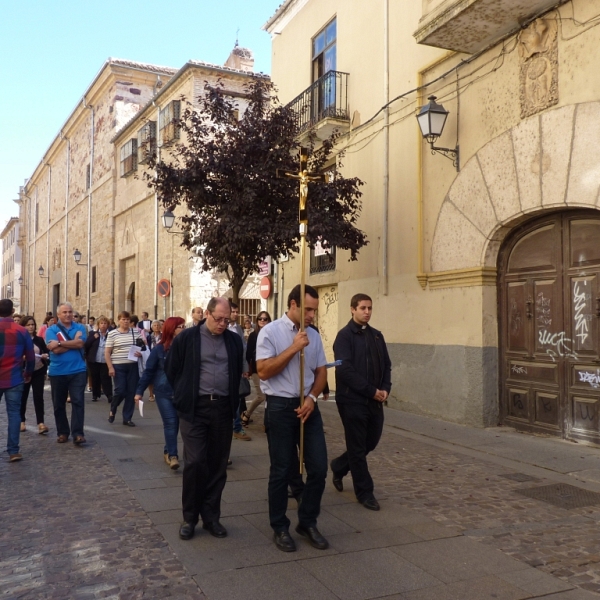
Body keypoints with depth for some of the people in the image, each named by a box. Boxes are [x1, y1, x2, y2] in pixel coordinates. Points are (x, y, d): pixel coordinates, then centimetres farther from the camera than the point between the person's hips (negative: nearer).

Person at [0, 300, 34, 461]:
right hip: (14, 379, -1)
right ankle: (13, 451, 1)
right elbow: (30, 357, 1)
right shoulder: (21, 331, -3)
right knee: (14, 413, 3)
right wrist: (28, 373, 17)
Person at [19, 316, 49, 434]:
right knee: (23, 397, 8)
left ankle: (40, 424, -10)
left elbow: (46, 354, 6)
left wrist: (45, 357, -15)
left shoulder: (39, 340, 5)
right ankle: (22, 421, 23)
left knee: (38, 397, -6)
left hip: (38, 372, 1)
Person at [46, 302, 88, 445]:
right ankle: (62, 432, 23)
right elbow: (55, 349, -14)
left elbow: (80, 343, -14)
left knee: (78, 401, -6)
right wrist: (73, 342, -10)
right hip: (57, 372, 0)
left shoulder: (80, 328, 5)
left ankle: (77, 433, -5)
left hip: (78, 371, 0)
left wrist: (59, 343, -13)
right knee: (59, 404, 10)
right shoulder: (51, 330, 0)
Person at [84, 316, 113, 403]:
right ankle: (95, 395, 24)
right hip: (94, 361, 2)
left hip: (105, 362, -2)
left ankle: (109, 395, -3)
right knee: (95, 379, 11)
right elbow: (86, 345, -3)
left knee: (106, 379, -5)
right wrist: (94, 338, -12)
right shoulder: (93, 334, 5)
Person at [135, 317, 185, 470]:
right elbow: (149, 371, -1)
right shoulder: (159, 349, -5)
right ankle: (172, 455, 1)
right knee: (170, 423, -5)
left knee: (173, 423, 10)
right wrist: (139, 391, -2)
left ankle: (169, 452, 26)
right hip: (164, 392, -2)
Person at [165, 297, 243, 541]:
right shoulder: (186, 337, -3)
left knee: (218, 465, 8)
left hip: (223, 409, 3)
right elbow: (171, 370, 5)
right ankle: (189, 518, 11)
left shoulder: (234, 341, 7)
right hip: (195, 409, -3)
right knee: (195, 462, -5)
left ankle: (211, 516, 20)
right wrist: (184, 396, 8)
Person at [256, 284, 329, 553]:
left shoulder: (314, 335, 7)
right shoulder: (270, 332, -9)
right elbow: (263, 370, -16)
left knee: (319, 467, 6)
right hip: (281, 407, -5)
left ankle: (307, 522, 26)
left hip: (308, 405, 5)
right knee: (281, 470, 7)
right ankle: (280, 527, 25)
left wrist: (312, 397, -6)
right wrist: (294, 348, -20)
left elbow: (321, 371, 11)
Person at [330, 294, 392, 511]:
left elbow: (386, 365, 14)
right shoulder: (344, 336, -10)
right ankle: (364, 492, 18)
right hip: (352, 400, -7)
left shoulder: (376, 335, 11)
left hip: (374, 400, 7)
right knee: (358, 447, 4)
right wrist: (372, 390, -17)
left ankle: (339, 466, 38)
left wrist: (385, 389, -3)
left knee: (371, 441, 15)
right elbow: (345, 370, -18)